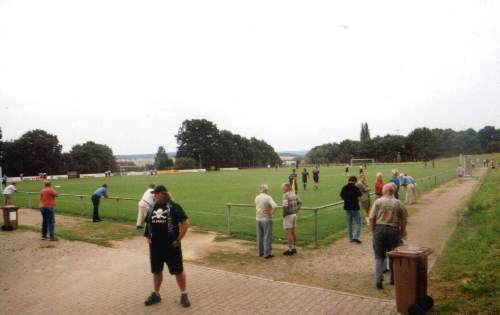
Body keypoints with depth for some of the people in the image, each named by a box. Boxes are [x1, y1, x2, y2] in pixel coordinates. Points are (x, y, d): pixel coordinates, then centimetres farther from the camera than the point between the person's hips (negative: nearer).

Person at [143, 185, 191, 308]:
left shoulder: (174, 207, -11)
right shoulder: (152, 208, 7)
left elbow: (185, 223, -12)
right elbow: (147, 224, 21)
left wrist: (178, 240, -13)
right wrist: (147, 237, 7)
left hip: (171, 246, -5)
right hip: (155, 246, 5)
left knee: (178, 270, 4)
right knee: (156, 271, 17)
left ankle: (184, 294, 19)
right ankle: (156, 294, 34)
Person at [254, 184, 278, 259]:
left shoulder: (257, 198, 4)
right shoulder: (268, 197, -15)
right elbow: (275, 206, -28)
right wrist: (271, 213, -15)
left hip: (258, 219, 6)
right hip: (266, 219, -6)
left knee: (260, 237, 13)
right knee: (267, 237, 1)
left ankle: (260, 252, 21)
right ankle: (267, 254, 3)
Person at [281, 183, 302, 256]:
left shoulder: (285, 195, -19)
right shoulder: (293, 194, 8)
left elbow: (285, 206, -30)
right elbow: (300, 202, 17)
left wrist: (284, 214, -15)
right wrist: (296, 211, 17)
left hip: (288, 216, -8)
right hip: (294, 215, 8)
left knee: (289, 233, -1)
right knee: (293, 232, 16)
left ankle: (290, 250, 6)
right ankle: (294, 248, 25)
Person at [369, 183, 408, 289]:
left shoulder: (378, 202, -3)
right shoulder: (398, 203, 1)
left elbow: (371, 219, -7)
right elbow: (403, 220, 3)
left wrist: (373, 230, 4)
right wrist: (402, 232, 15)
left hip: (379, 230, -1)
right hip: (394, 231, 1)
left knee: (379, 257, 6)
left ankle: (378, 280, -4)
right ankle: (393, 279, 27)